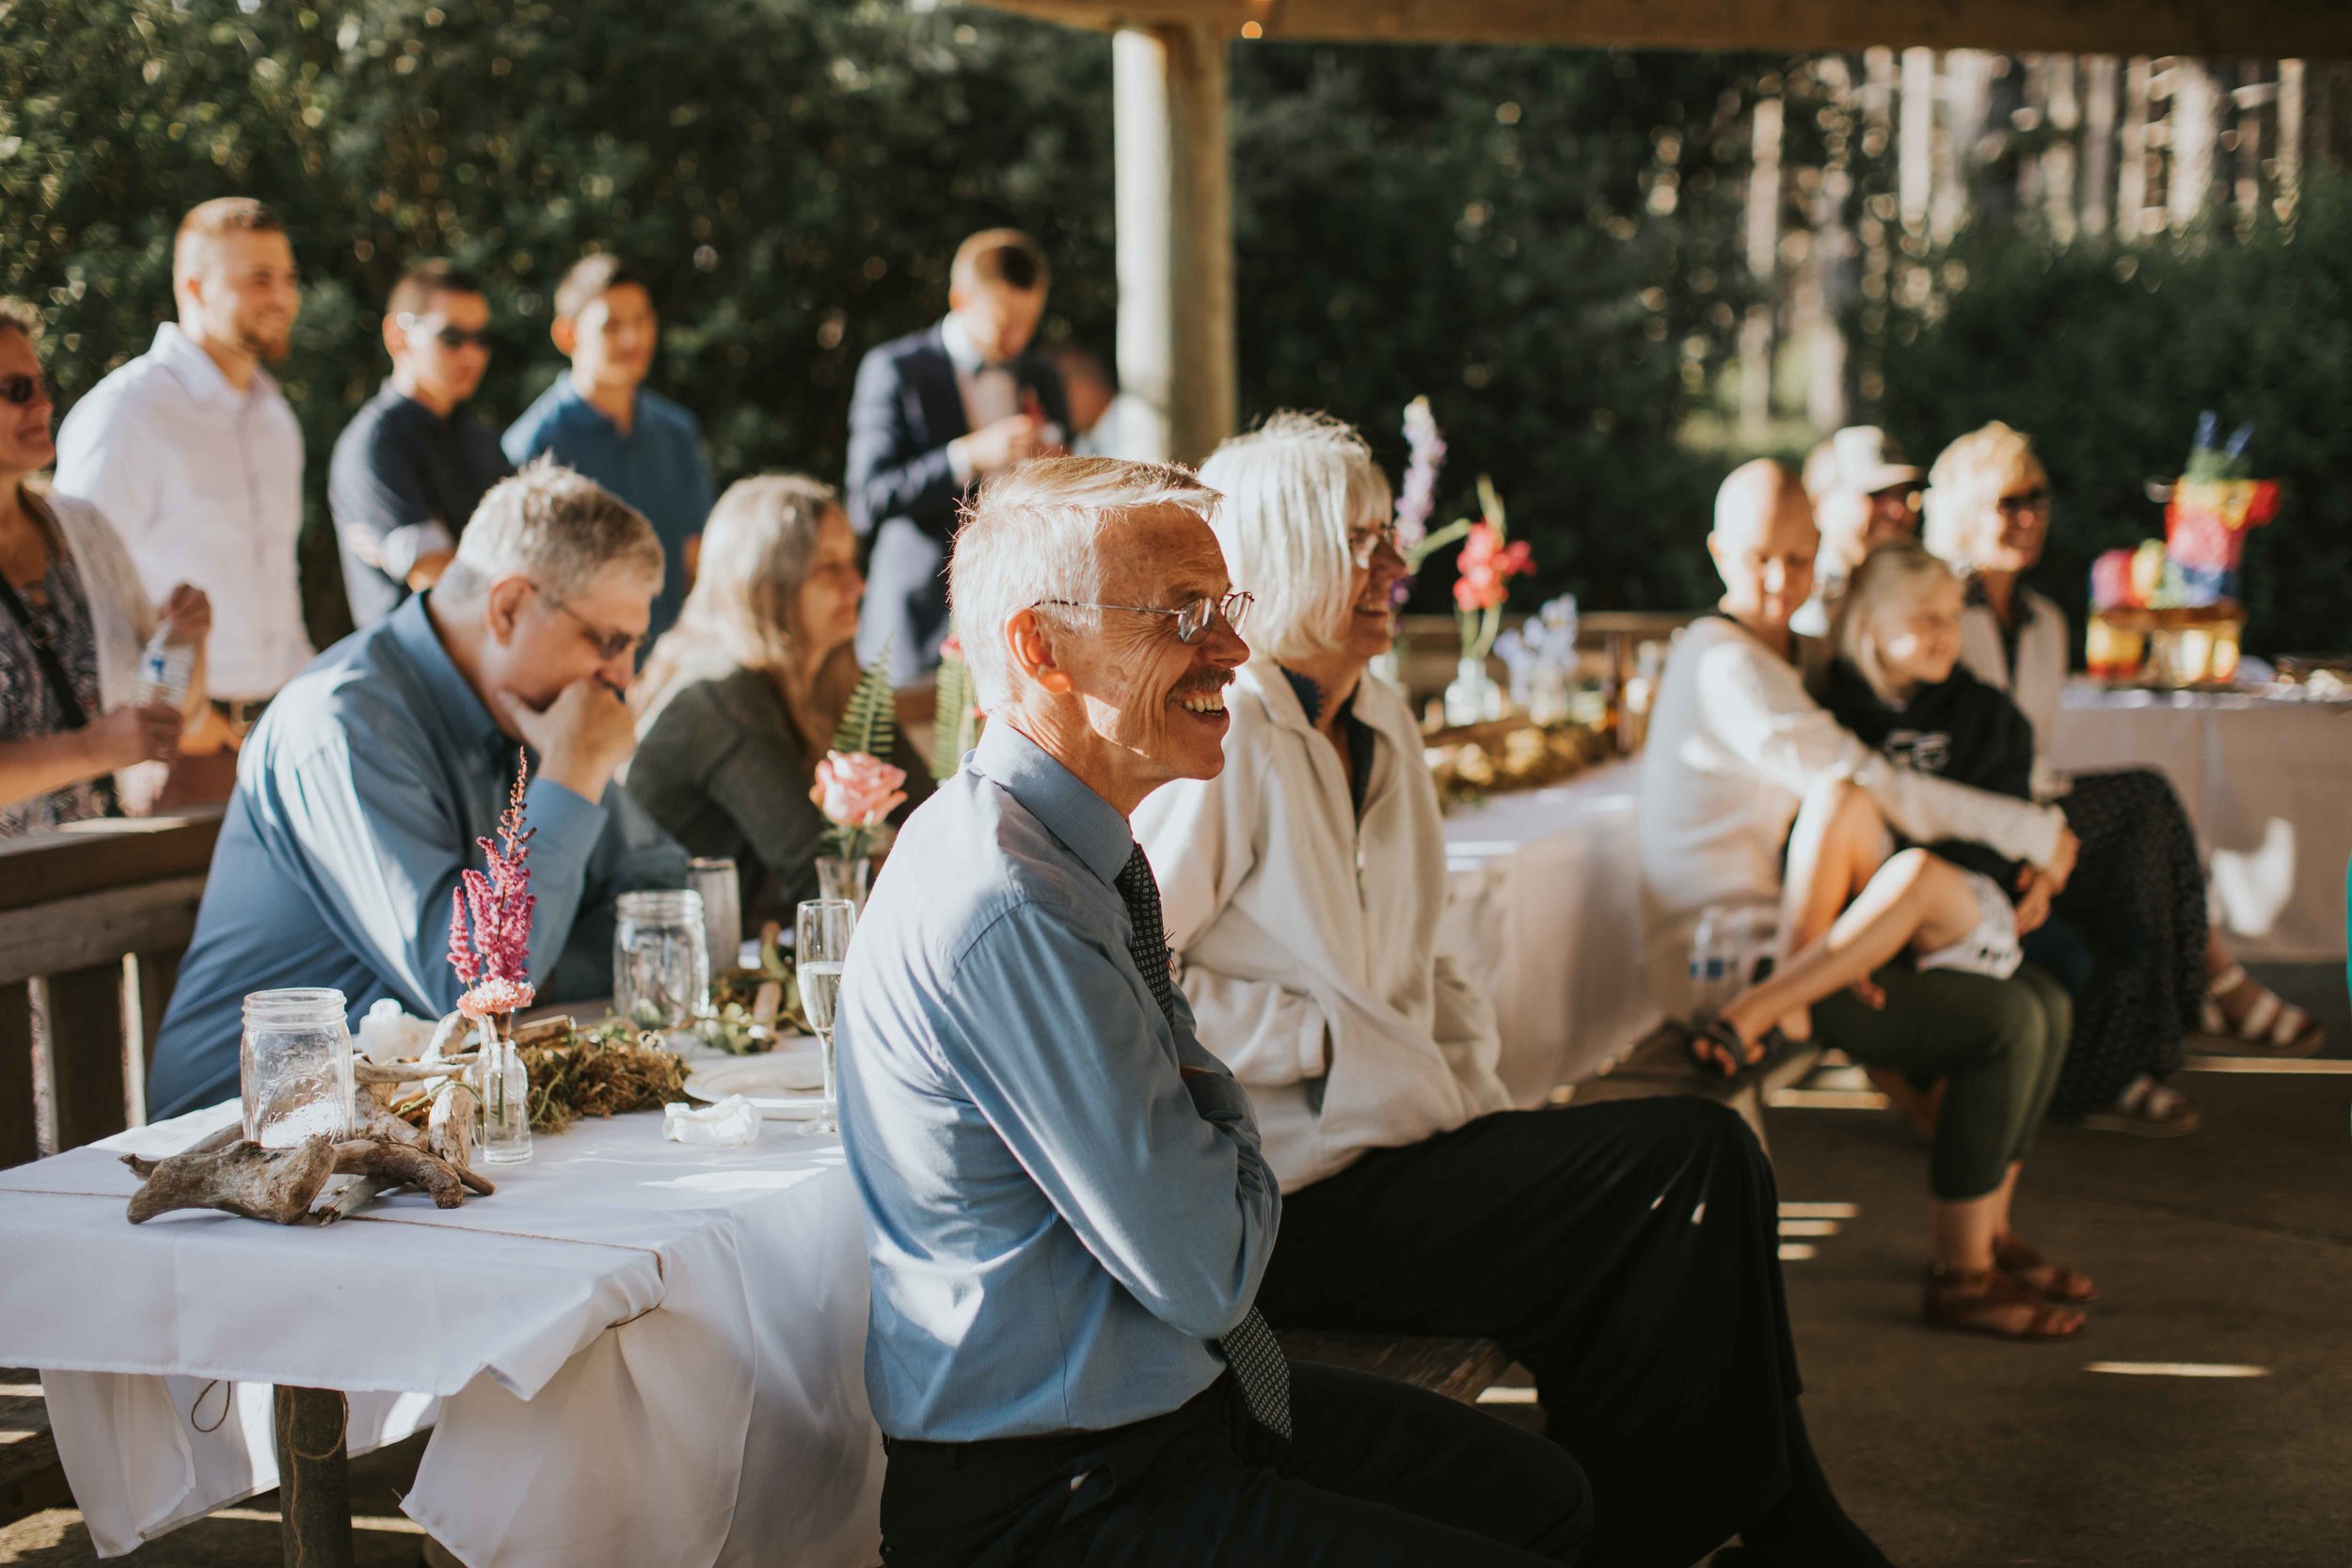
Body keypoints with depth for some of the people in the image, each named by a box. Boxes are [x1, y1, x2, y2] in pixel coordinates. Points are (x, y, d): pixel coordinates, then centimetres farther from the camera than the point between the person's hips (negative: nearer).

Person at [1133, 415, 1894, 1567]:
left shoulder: (1382, 727, 18)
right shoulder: (1223, 737, -11)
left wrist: (1473, 1092, 9)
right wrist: (1324, 1042, -15)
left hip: (1399, 1140, 8)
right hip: (1298, 1195, -8)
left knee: (1709, 1164, -13)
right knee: (1694, 1162, -17)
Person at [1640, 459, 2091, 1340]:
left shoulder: (1785, 658, 18)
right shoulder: (1723, 664, -16)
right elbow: (1870, 788, -20)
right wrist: (2027, 830, -13)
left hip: (1783, 950, 10)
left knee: (2044, 1006, 8)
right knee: (2006, 1023, -18)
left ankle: (1988, 1234, 19)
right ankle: (1959, 1277, -9)